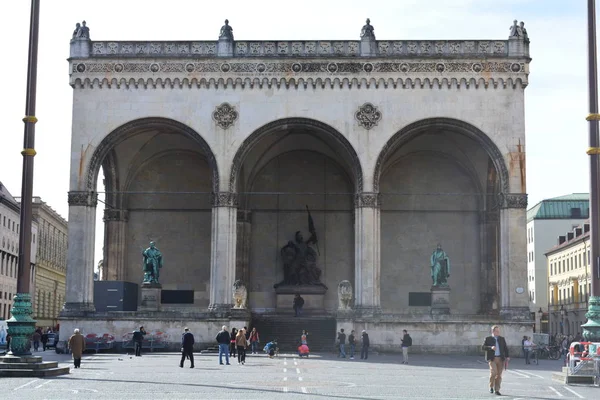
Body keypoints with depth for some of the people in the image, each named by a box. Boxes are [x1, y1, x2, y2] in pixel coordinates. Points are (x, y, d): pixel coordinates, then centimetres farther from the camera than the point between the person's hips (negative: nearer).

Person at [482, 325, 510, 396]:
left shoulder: (502, 339, 15)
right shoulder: (488, 339, 6)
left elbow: (505, 348, 15)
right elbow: (483, 347, -1)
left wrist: (507, 357, 1)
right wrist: (491, 348, -17)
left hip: (501, 359, 3)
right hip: (492, 358, -3)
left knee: (499, 375, 2)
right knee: (493, 372, -19)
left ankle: (497, 390, 10)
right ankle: (491, 387, 1)